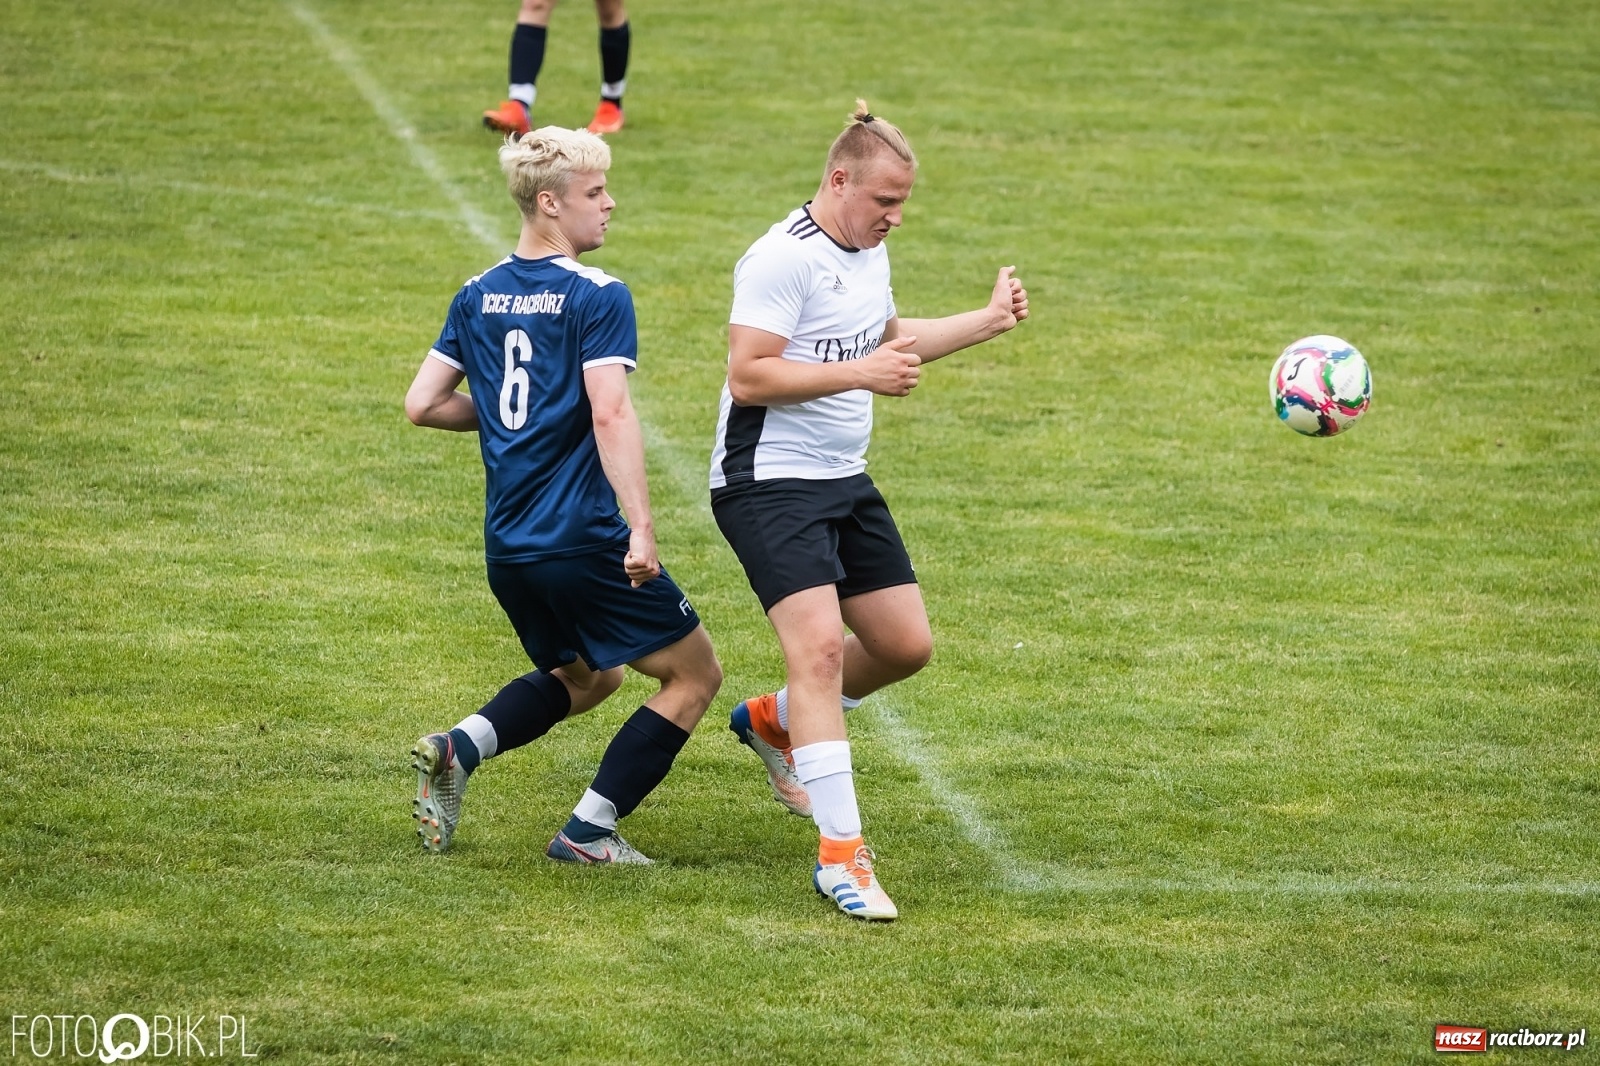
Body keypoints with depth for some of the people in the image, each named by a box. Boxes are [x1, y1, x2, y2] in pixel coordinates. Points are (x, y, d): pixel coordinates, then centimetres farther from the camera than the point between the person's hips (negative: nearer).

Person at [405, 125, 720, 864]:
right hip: (585, 541, -8)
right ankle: (588, 831, 1)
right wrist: (641, 530, -24)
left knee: (584, 677, 28)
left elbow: (422, 404, 9)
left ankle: (457, 749, 5)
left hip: (507, 548, 8)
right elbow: (610, 415, -21)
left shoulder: (478, 297, 9)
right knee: (694, 674, 7)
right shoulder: (597, 297, -11)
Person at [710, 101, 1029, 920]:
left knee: (905, 645, 10)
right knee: (820, 646, -20)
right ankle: (840, 855, -20)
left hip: (844, 482, 9)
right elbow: (748, 376, -24)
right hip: (768, 484, -9)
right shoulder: (782, 260, -19)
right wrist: (861, 374, -27)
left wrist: (988, 322, 24)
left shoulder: (868, 251, 11)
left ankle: (774, 722, 36)